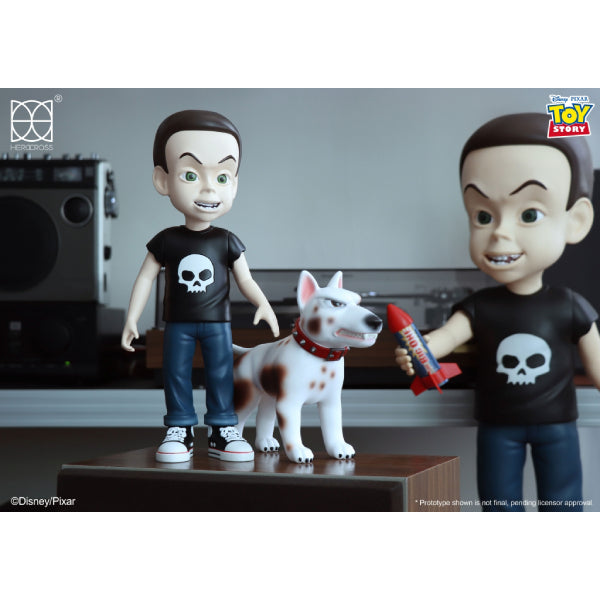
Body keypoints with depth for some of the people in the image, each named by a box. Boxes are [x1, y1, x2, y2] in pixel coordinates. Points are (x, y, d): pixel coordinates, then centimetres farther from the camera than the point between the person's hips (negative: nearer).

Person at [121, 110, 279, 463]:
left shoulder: (228, 242, -3)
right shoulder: (166, 241, -4)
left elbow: (246, 280, 1)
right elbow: (146, 278, 2)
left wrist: (264, 305, -16)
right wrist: (132, 318, -2)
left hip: (217, 323, 0)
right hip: (178, 324, 0)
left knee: (221, 374, 2)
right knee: (176, 374, 3)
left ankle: (222, 432, 10)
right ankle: (180, 432, 12)